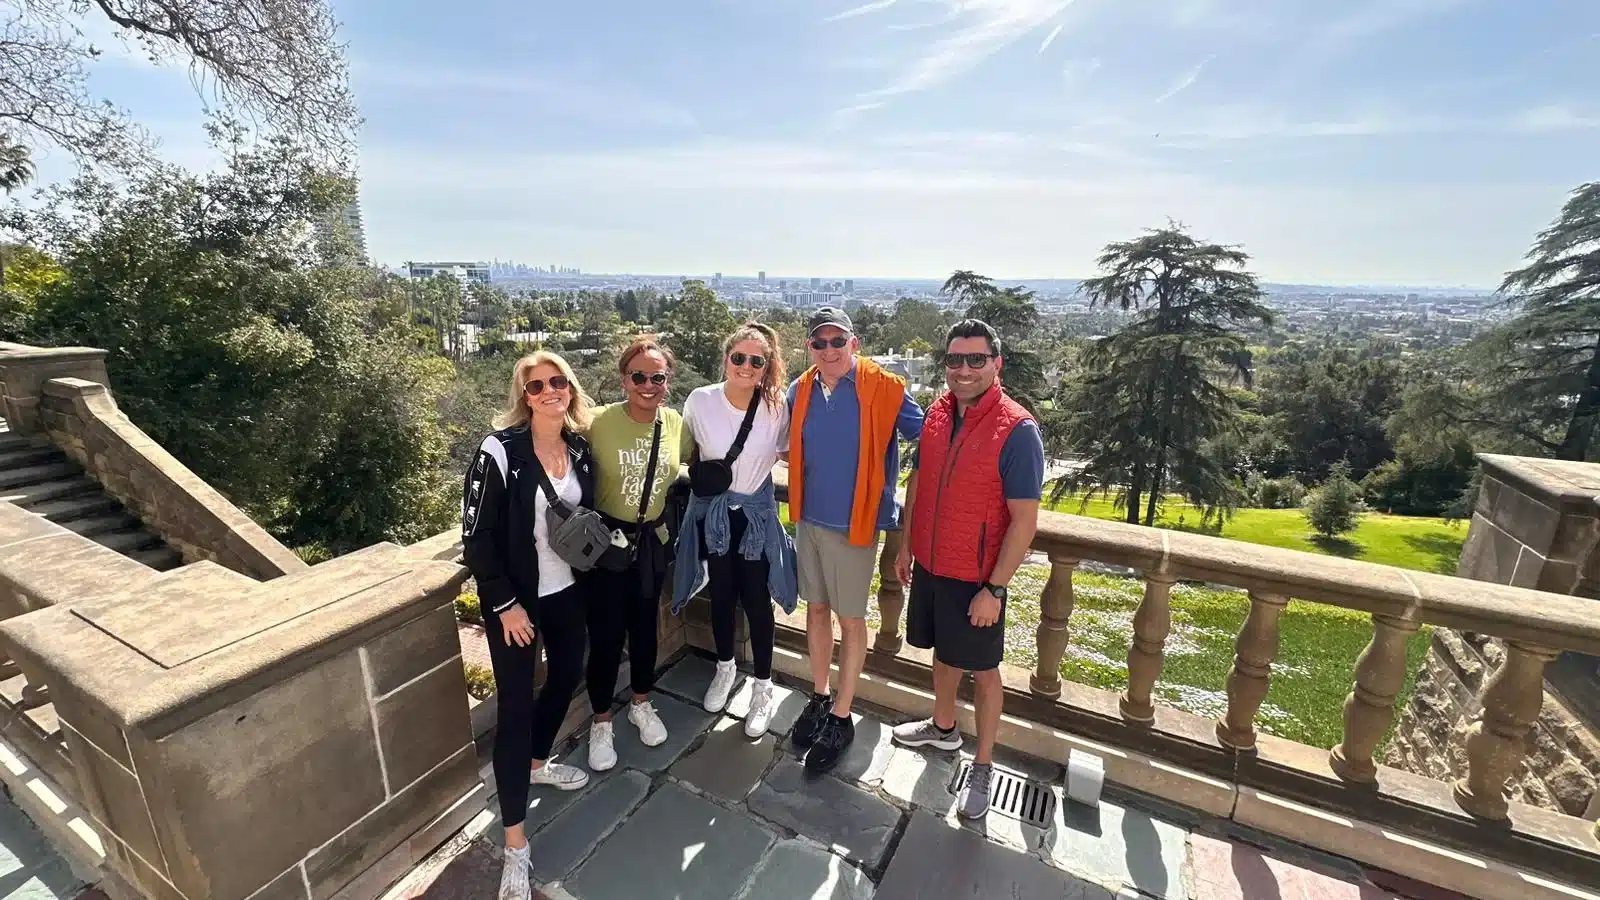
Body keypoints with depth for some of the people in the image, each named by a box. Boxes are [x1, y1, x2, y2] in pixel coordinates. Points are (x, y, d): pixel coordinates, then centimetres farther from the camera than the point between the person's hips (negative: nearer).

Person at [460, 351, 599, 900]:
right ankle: (515, 845, 14)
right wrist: (505, 603, -16)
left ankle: (537, 763, 49)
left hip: (567, 589, 6)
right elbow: (477, 537, -16)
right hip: (515, 598, -6)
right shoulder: (500, 451, -18)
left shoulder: (580, 448, 0)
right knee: (515, 707, 0)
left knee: (568, 675, 21)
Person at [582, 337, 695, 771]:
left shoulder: (676, 424, -6)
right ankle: (601, 723, 32)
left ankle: (642, 705, 44)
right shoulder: (599, 422, -18)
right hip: (606, 539, -3)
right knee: (605, 635, 7)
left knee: (645, 627, 19)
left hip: (652, 540, 4)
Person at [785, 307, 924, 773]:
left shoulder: (884, 388, -14)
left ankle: (841, 718, 25)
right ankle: (819, 698, 36)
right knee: (816, 610, 17)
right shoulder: (800, 391, 1)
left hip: (853, 524, -5)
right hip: (808, 519, 5)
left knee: (850, 620, 8)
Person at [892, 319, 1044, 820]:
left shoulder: (1017, 431, -20)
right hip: (930, 566, 6)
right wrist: (906, 545, 12)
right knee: (943, 652, 24)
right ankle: (943, 728, 47)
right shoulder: (937, 413, -1)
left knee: (982, 668, 12)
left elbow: (1024, 520, -18)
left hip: (976, 580, -5)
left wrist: (994, 590, -18)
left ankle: (983, 767, 32)